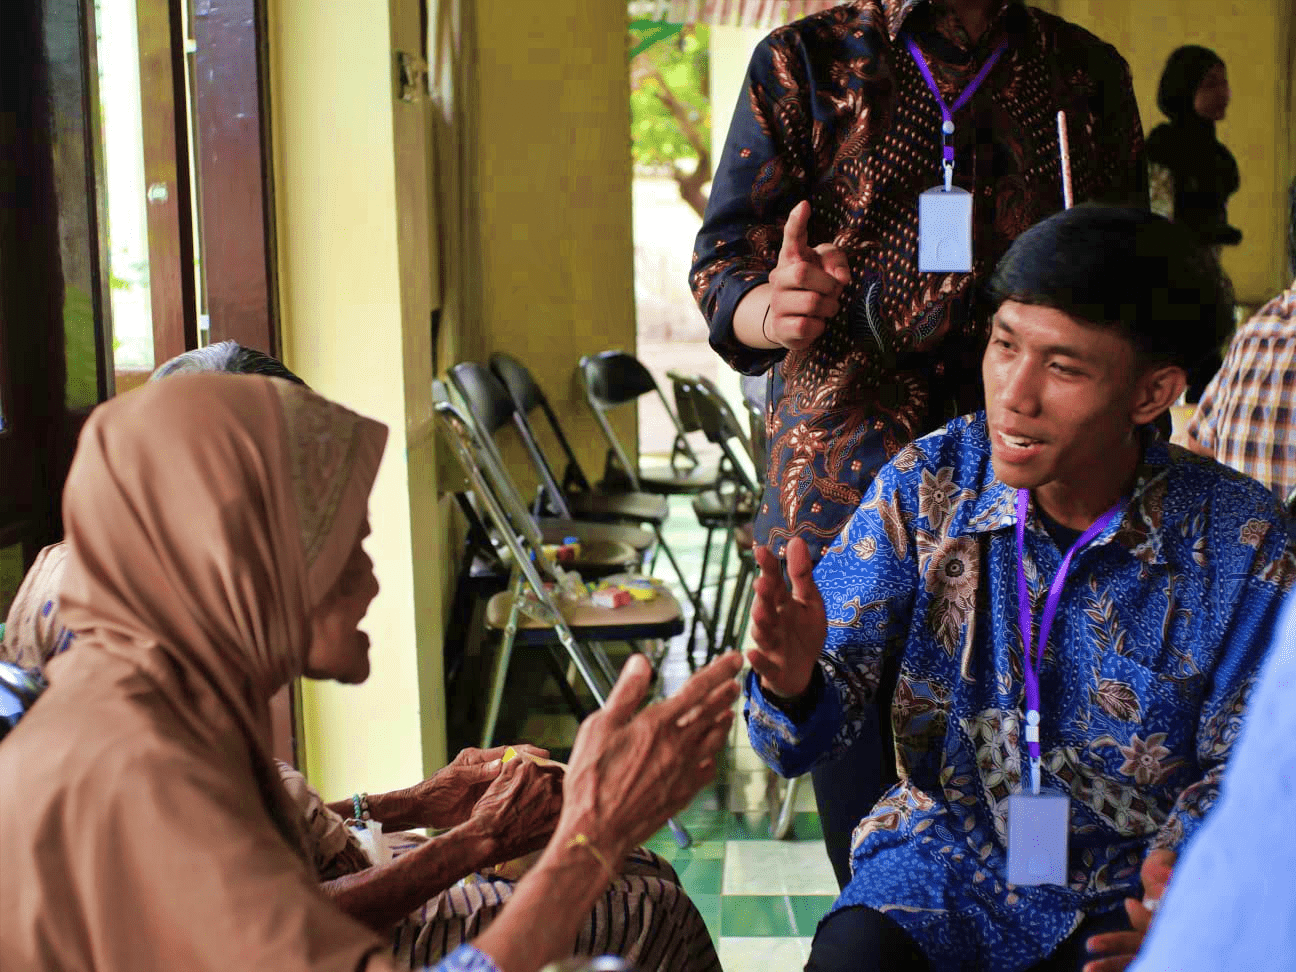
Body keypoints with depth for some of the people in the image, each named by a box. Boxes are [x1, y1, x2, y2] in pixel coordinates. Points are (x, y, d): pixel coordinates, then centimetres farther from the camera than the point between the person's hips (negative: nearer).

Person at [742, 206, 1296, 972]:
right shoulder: (927, 486, -8)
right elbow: (804, 742, -7)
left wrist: (1184, 890, -22)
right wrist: (794, 684, -31)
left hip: (1125, 888, 1)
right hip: (944, 858, 0)